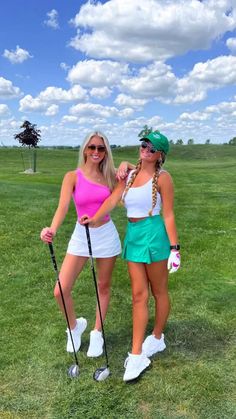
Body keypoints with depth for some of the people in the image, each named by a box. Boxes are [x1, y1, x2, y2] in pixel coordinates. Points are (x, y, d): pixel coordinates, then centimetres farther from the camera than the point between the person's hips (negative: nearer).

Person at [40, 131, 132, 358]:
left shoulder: (109, 175, 0)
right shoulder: (73, 176, -7)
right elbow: (63, 206, -20)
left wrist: (125, 165, -13)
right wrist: (52, 229, -40)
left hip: (106, 235, 1)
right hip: (81, 236, -1)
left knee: (103, 286, 12)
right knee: (60, 291, -5)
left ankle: (97, 333, 34)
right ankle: (74, 326, 25)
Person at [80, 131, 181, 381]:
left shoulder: (162, 178, -6)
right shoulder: (130, 174, 10)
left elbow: (168, 215, -8)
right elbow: (113, 198, -1)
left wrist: (174, 247, -9)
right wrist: (94, 219, -14)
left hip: (154, 234, -5)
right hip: (133, 234, 5)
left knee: (158, 291, 11)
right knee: (138, 295, 5)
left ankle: (157, 338, 33)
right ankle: (137, 355, 9)